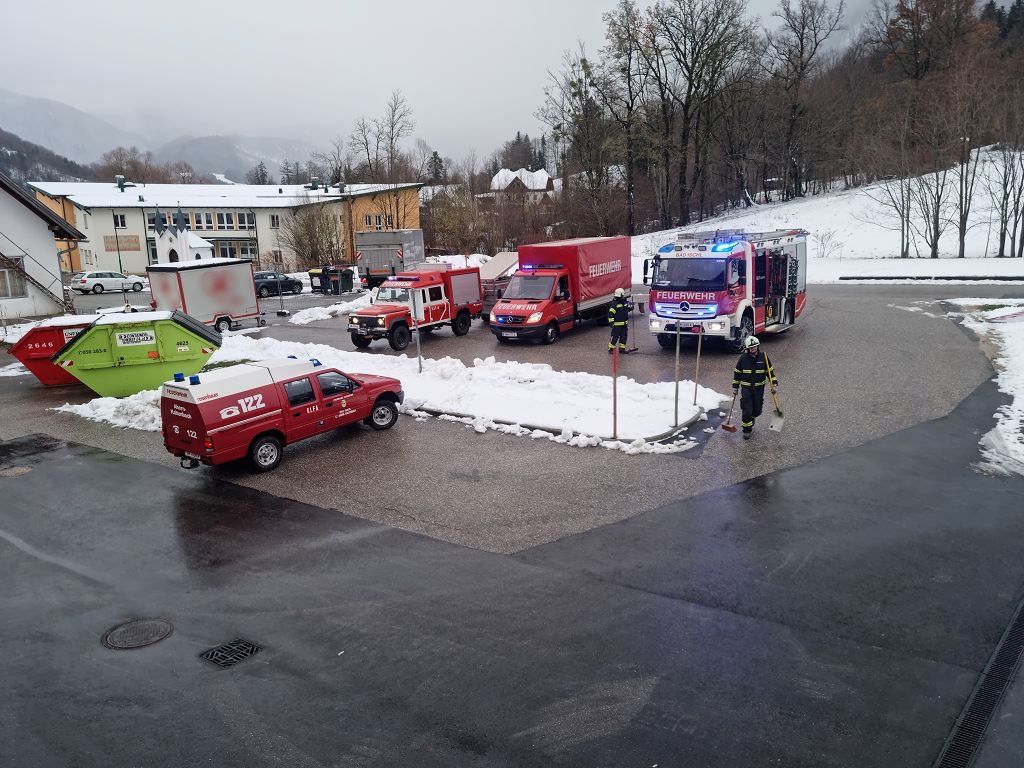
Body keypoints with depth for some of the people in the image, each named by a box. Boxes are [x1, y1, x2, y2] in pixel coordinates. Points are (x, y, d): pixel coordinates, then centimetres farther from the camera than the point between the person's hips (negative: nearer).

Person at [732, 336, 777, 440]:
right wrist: (735, 386, 7)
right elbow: (737, 373, 5)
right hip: (746, 387, -2)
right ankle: (747, 430, 5)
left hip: (759, 388, 2)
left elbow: (770, 371, 7)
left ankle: (751, 419, 40)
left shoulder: (763, 357, -3)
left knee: (757, 410, 8)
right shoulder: (743, 358, -5)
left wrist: (774, 382, -3)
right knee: (746, 410, -9)